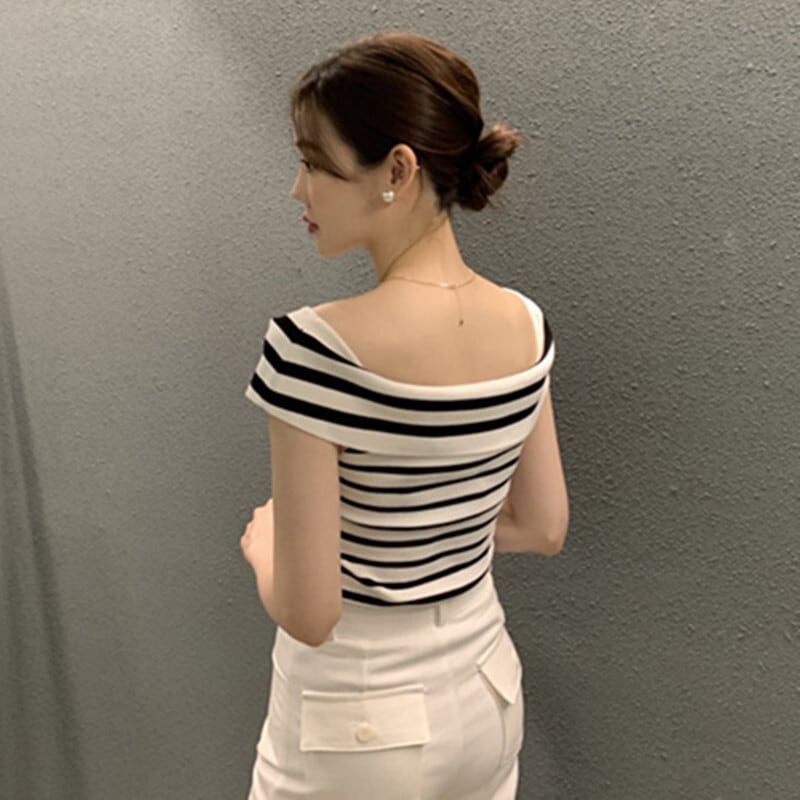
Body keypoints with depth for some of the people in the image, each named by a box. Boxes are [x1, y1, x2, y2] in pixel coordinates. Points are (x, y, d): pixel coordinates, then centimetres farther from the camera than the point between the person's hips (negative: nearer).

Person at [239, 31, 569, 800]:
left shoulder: (315, 345, -27)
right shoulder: (525, 326, -9)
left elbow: (307, 612, -23)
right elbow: (543, 528, 2)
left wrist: (262, 542, -4)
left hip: (358, 724, -5)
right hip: (488, 695, 5)